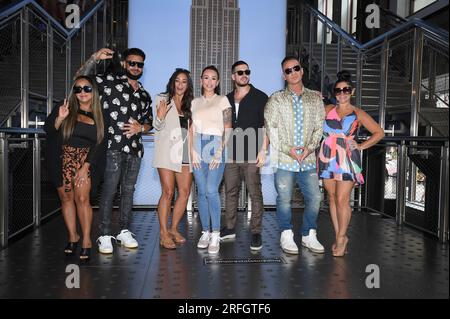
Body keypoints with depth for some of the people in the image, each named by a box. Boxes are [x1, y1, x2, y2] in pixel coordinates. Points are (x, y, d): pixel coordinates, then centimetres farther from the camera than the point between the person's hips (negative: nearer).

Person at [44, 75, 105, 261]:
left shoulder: (98, 116, 4)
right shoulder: (66, 108, 3)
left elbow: (98, 144, 0)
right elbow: (47, 129, -2)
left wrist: (85, 167, -9)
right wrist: (59, 119, -23)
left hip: (85, 160, -1)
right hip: (63, 159, 1)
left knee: (82, 199, -12)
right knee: (66, 198, 6)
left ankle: (86, 240, -4)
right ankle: (72, 236, 20)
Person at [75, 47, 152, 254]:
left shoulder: (144, 95, 19)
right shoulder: (110, 81, 4)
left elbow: (149, 123, 22)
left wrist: (140, 128, -1)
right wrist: (95, 57, -13)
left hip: (135, 149, 5)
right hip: (113, 146, -5)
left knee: (128, 190, 11)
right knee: (109, 190, -5)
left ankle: (124, 231, 21)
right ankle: (105, 235, 3)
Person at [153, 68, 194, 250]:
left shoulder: (190, 104, 16)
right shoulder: (162, 100, 4)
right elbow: (157, 126, 1)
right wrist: (160, 117, -21)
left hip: (185, 153, 5)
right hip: (167, 151, -4)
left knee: (185, 192, 1)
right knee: (168, 192, -8)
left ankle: (173, 229, 14)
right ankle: (164, 233, -1)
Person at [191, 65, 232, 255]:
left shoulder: (223, 100, 6)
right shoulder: (195, 102, 16)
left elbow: (228, 129, 0)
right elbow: (191, 130, 13)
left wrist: (219, 152, -9)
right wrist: (193, 151, -2)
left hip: (215, 146, -3)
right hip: (198, 148, 3)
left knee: (211, 191, -14)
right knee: (201, 191, 2)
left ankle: (215, 235, -6)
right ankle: (205, 232, 12)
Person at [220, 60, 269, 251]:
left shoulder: (260, 97, 2)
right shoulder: (227, 99, 16)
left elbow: (266, 126, -2)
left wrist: (263, 150, -11)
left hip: (251, 156, -4)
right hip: (231, 155, 5)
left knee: (255, 194, -3)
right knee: (230, 192, 10)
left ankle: (256, 232, 4)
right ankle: (230, 228, 21)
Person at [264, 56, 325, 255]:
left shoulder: (315, 97, 12)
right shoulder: (276, 99, 5)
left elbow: (319, 126, 8)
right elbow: (271, 127, -2)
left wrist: (310, 147, -8)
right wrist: (287, 149, -11)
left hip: (308, 158, 2)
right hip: (284, 158, -2)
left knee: (314, 197, 2)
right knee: (284, 199, 1)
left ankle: (309, 236, 18)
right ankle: (286, 237, 16)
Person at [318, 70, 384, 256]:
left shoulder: (358, 114, 5)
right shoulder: (328, 110, 12)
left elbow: (379, 132, 8)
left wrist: (361, 146, 0)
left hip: (347, 159, -3)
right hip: (327, 158, 3)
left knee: (342, 200, -7)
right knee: (332, 198, 7)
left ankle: (341, 238, 9)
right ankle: (339, 237, 18)